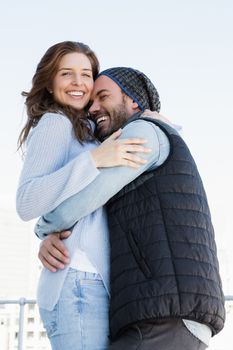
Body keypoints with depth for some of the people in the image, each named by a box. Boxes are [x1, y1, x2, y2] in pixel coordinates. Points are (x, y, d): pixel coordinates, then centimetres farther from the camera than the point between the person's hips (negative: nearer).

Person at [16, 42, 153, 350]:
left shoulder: (83, 131, 26)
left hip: (92, 285, 9)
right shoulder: (54, 122, -1)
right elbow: (27, 203, -14)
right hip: (79, 283, -9)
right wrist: (94, 159, -21)